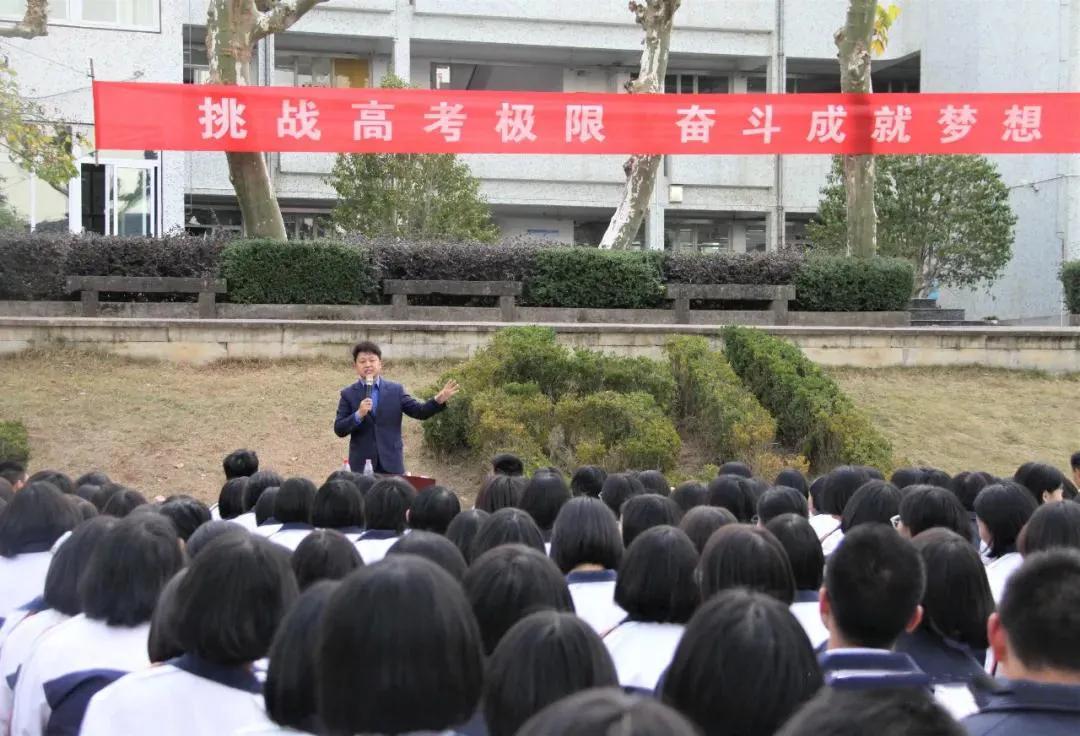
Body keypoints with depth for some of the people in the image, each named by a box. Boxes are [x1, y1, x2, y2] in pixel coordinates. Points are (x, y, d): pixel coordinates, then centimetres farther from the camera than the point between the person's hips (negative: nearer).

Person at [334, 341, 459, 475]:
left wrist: (439, 400, -17)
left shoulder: (396, 390, 6)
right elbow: (339, 430, -2)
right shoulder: (348, 394, 3)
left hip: (391, 464, 1)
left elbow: (419, 412, 0)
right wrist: (358, 415, -19)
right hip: (361, 465, -1)